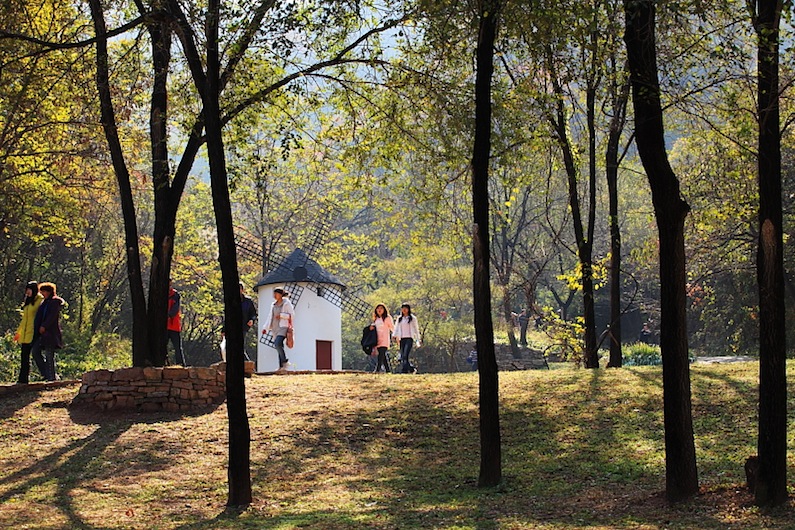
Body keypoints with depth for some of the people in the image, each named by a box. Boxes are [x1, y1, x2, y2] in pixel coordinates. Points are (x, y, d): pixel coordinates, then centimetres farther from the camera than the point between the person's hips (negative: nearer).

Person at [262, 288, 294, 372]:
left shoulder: (286, 303, 0)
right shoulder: (273, 305, 18)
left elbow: (292, 314, -3)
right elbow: (270, 317, 20)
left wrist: (281, 315, -13)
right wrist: (265, 328, 12)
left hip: (283, 327, -7)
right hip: (275, 328, 7)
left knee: (278, 344, -24)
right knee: (279, 346, 2)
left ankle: (285, 361, -12)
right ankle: (282, 366, 2)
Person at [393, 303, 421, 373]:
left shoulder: (412, 318, 5)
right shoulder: (399, 319, 16)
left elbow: (416, 329, 7)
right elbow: (396, 328, 12)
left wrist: (418, 340, 4)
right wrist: (395, 336, -7)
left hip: (409, 339, -5)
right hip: (402, 339, 5)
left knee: (405, 355, -19)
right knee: (402, 356, -1)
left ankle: (404, 370, -21)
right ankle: (411, 369, 10)